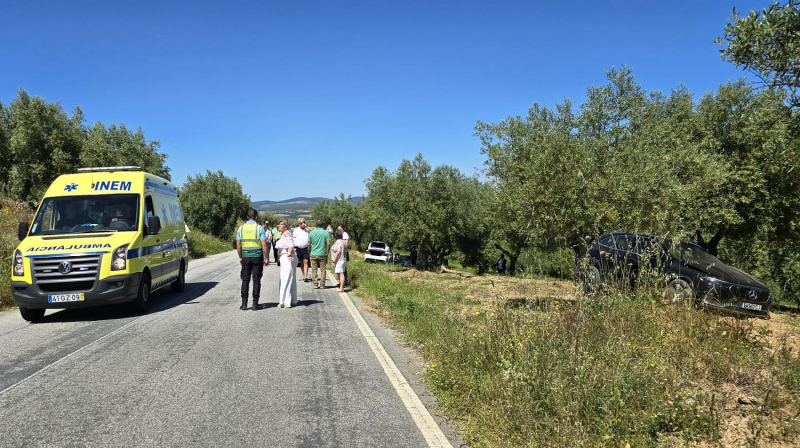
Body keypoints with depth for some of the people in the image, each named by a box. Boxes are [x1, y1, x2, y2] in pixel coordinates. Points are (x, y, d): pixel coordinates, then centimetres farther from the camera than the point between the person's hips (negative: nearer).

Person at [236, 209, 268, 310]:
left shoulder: (241, 228, 4)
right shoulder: (259, 228, -6)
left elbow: (238, 245, 4)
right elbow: (264, 245, -10)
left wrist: (240, 257, 15)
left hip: (245, 256, 2)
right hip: (257, 256, -2)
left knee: (245, 280, 8)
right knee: (256, 280, 4)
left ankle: (244, 303, 5)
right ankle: (255, 304, 4)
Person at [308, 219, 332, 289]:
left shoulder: (311, 233, -2)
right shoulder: (326, 232, -5)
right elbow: (328, 244, -8)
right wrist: (327, 252, 5)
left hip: (314, 254, 1)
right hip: (323, 254, -1)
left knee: (314, 270, 8)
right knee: (322, 270, 6)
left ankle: (315, 284, 7)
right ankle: (322, 285, 6)